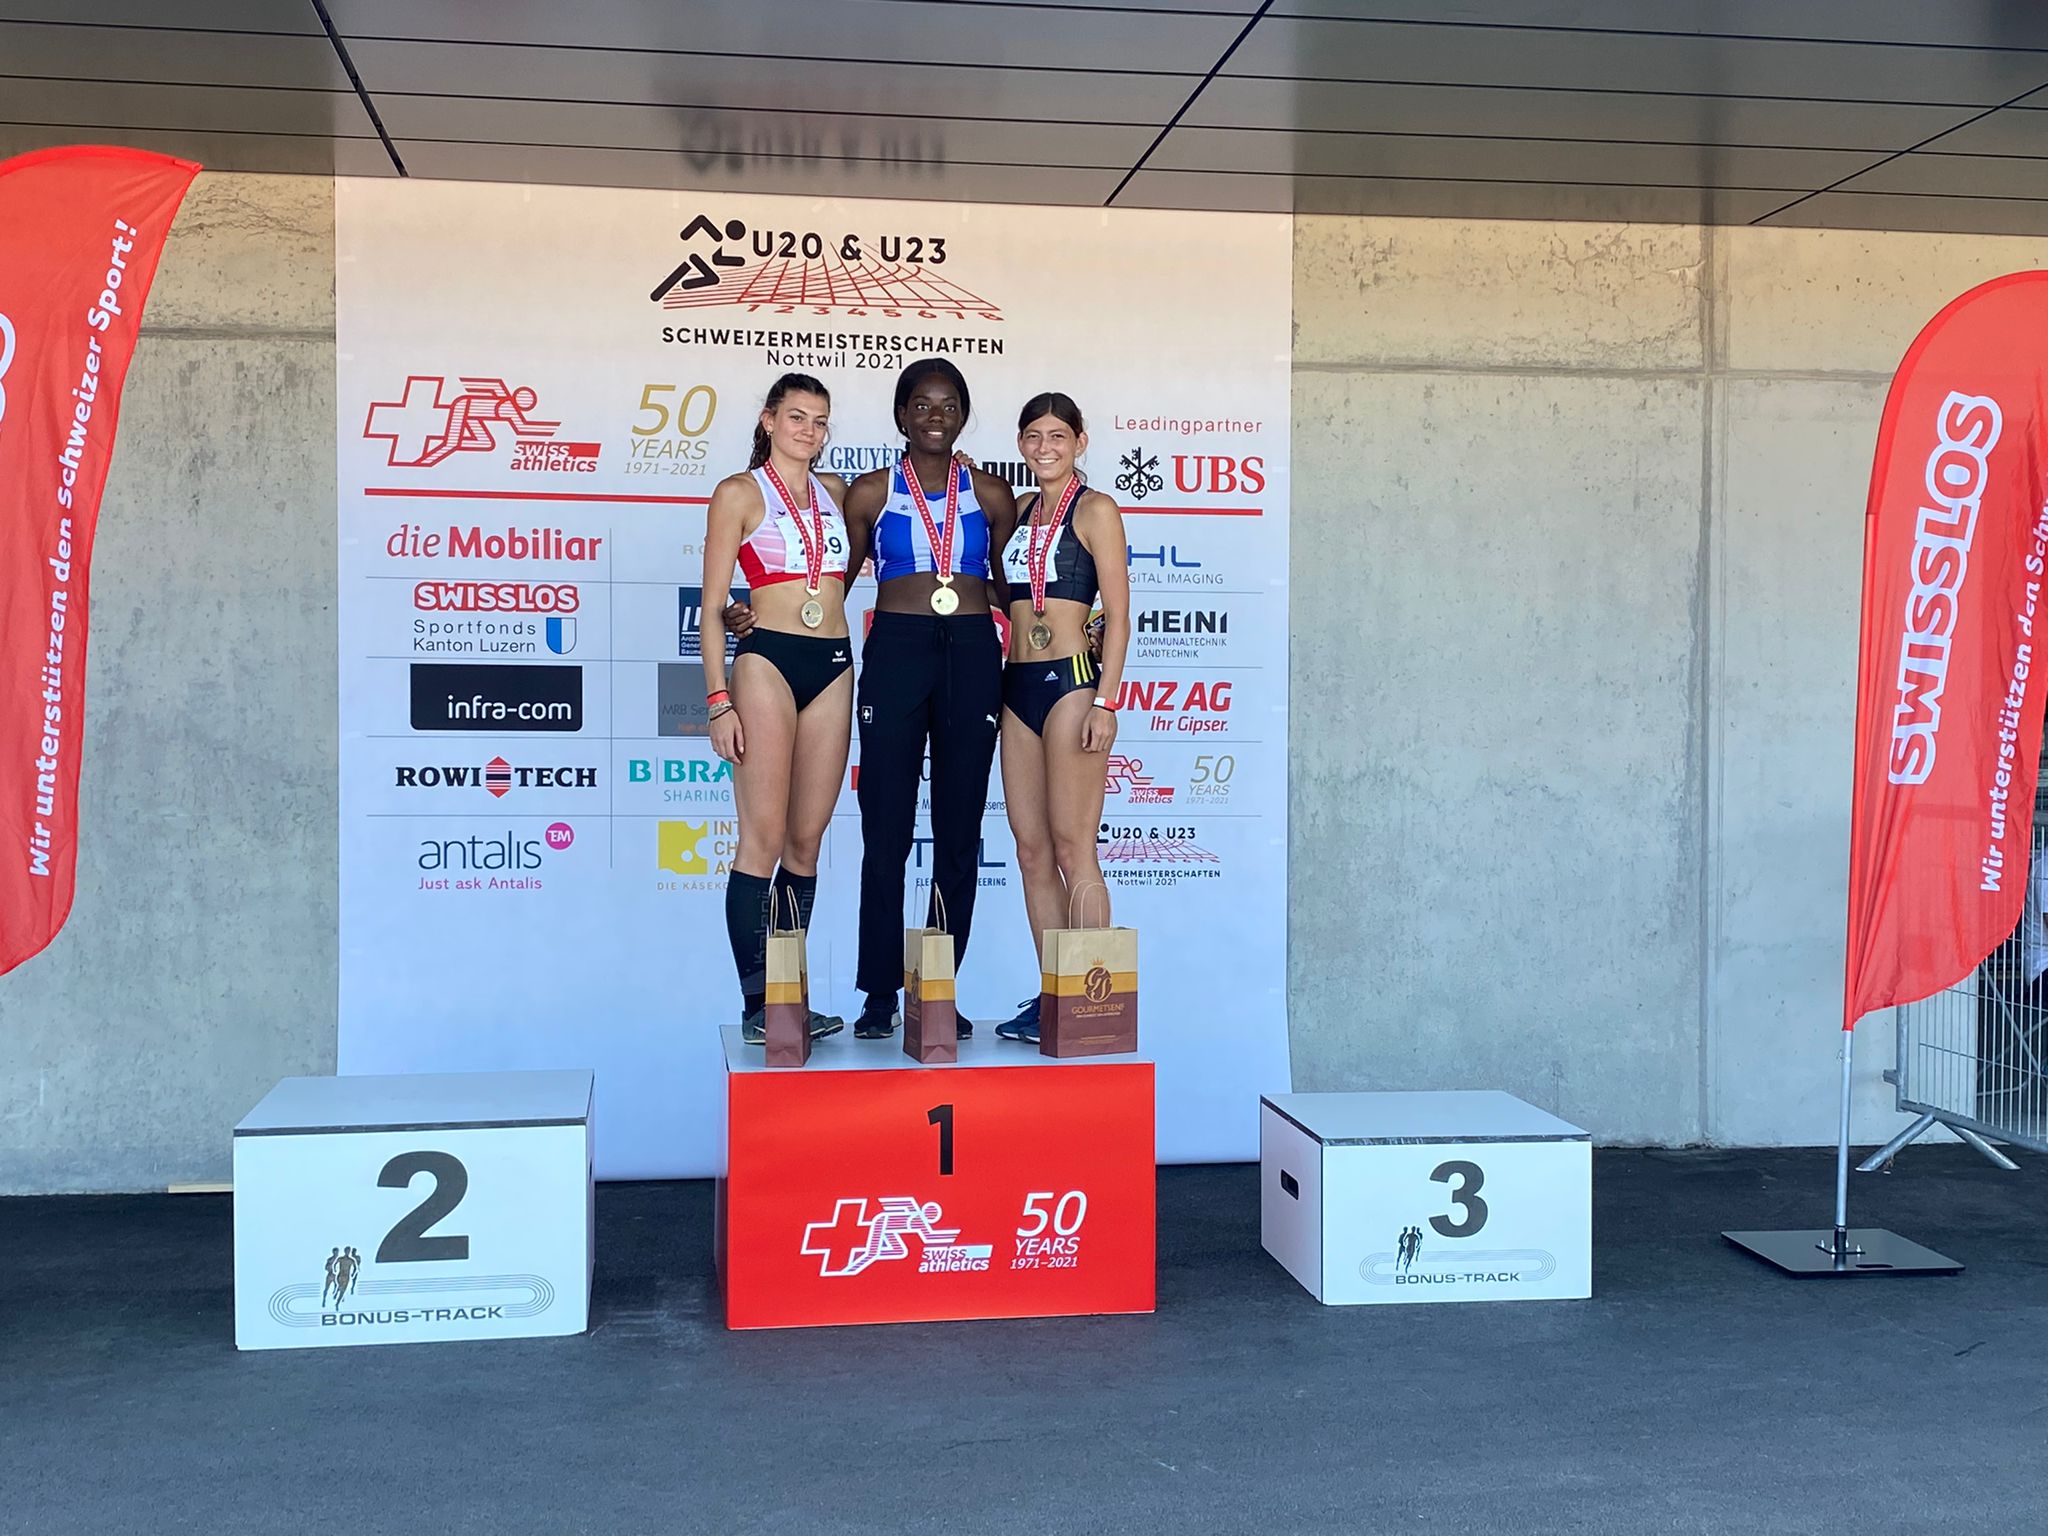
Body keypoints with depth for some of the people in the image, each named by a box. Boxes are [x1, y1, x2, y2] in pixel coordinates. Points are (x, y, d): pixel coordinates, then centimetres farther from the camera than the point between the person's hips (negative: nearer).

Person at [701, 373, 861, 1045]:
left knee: (807, 839, 5)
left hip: (834, 666, 5)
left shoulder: (836, 491, 16)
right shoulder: (739, 493, 2)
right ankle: (757, 1005, -7)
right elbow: (712, 606, -1)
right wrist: (718, 699, -10)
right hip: (767, 661, -5)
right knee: (764, 836, -9)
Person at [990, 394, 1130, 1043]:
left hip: (1072, 680, -7)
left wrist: (1105, 701, -15)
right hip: (1017, 685, 7)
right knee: (1031, 851, 6)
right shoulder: (1020, 512, 17)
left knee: (1072, 849, -8)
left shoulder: (1095, 509, -2)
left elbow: (1118, 615, -7)